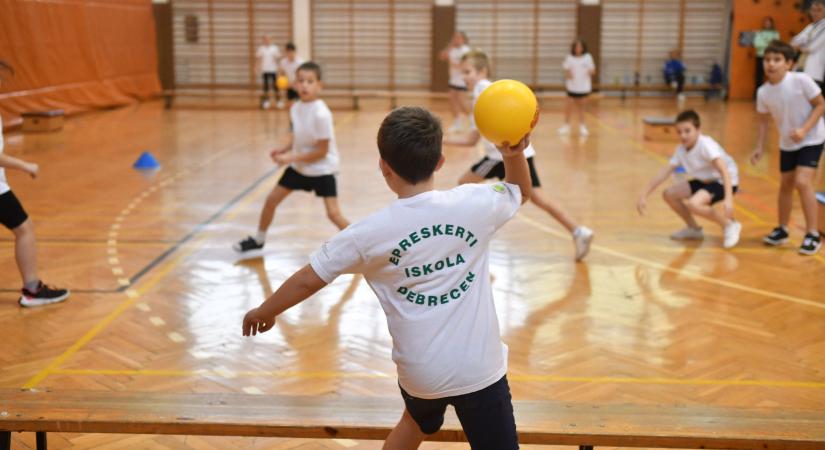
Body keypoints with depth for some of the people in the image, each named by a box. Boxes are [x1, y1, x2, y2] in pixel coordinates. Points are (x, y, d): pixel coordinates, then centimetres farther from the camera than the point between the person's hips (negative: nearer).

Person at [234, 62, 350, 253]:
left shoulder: (321, 114, -26)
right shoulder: (295, 108, -6)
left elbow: (322, 151, -22)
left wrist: (290, 158, -21)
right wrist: (283, 149, -7)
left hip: (322, 169, -7)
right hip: (299, 166, 7)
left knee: (334, 214, -15)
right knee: (271, 199, 11)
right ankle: (259, 239, 33)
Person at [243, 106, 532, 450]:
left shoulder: (370, 233, -11)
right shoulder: (474, 203, -9)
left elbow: (307, 280, -2)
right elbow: (521, 191, 13)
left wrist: (264, 312, 14)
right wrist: (515, 152, -5)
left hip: (419, 372, 2)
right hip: (479, 370, -1)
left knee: (416, 422, 34)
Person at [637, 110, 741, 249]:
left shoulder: (706, 145, -26)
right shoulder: (681, 150, -5)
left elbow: (724, 171, -34)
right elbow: (663, 173, -2)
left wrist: (728, 199, -46)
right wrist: (644, 195, -9)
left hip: (724, 182, -8)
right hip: (705, 181, 8)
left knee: (693, 204, -31)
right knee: (669, 194, -1)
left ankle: (729, 225, -8)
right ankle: (694, 229, 17)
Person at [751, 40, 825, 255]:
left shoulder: (801, 80, -24)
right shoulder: (763, 92, -11)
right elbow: (764, 120, 3)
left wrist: (804, 129, -26)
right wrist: (760, 147, -3)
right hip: (787, 143, 5)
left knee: (802, 182, -18)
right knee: (785, 185, 13)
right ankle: (782, 229, 32)